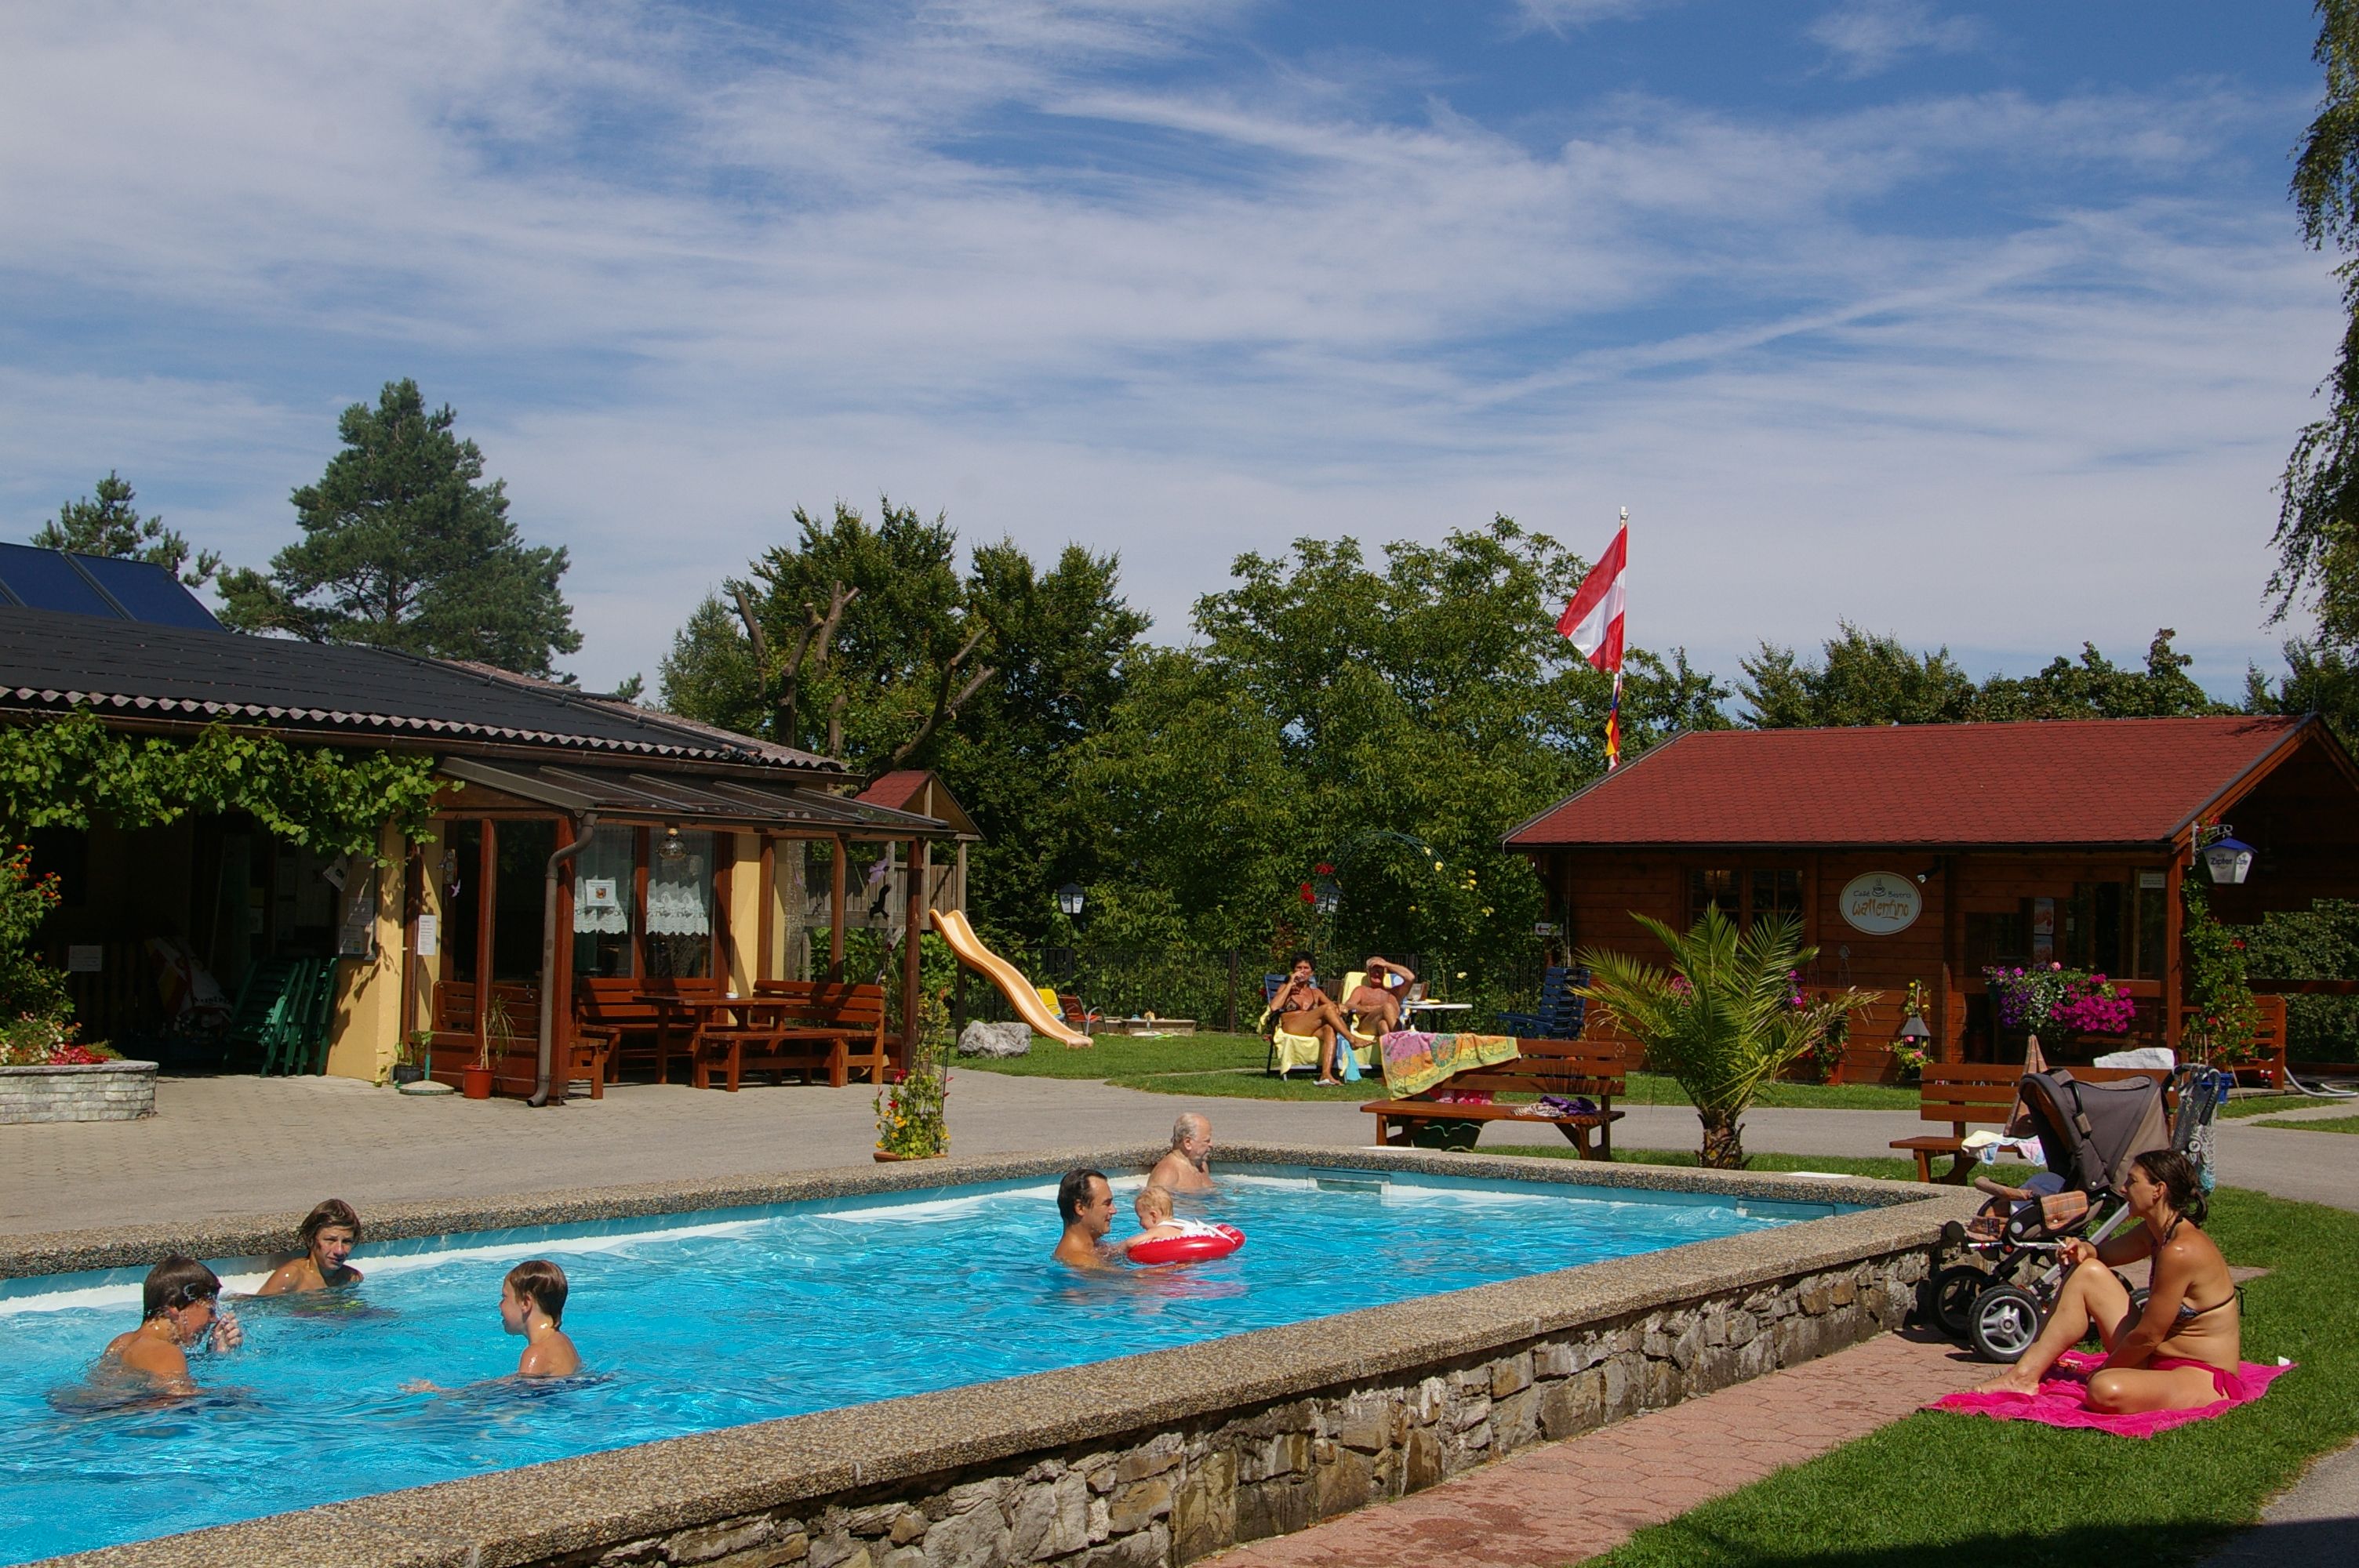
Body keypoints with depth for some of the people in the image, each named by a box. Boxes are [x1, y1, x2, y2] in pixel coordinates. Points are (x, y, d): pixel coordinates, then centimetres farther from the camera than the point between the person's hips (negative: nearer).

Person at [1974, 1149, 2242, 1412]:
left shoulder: (2181, 1251, -24)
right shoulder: (2156, 1232, 4)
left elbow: (2148, 1336, -20)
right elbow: (2103, 1254, 23)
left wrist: (2104, 1370, -4)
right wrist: (2084, 1250, -1)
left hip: (2206, 1379, -10)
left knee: (2105, 1390, -38)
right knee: (2088, 1273, 6)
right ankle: (2025, 1377, 4)